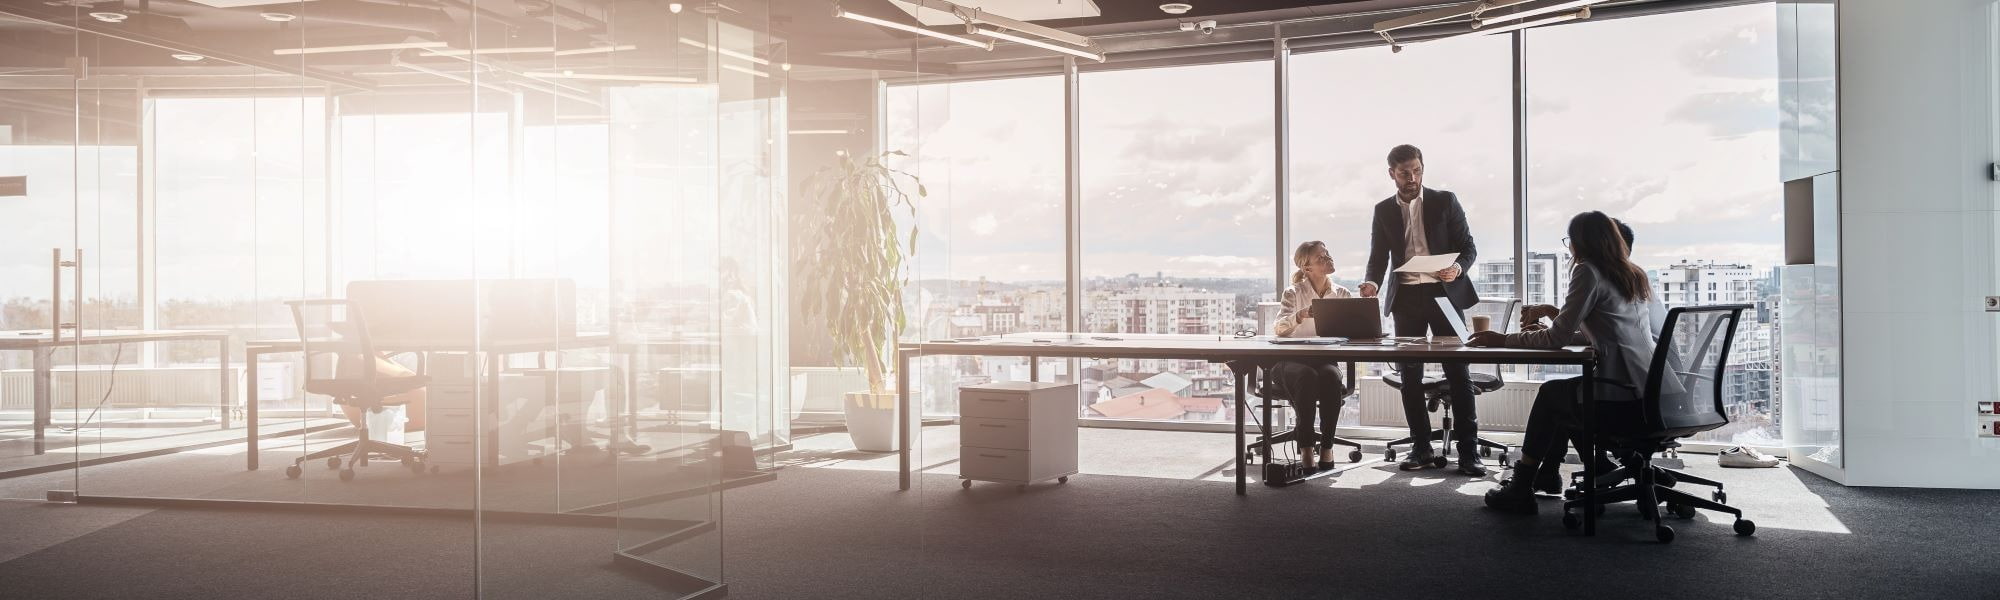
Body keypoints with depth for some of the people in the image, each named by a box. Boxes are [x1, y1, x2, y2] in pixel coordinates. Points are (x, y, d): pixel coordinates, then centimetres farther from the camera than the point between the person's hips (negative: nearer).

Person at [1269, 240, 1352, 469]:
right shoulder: (1294, 293, 1)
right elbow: (1278, 328, -18)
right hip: (1290, 362, -2)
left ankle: (1327, 446, -25)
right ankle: (1305, 446, -29)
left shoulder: (1342, 295, 10)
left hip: (1326, 359, 2)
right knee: (1307, 376, -36)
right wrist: (1301, 315, -36)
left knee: (1330, 376, -34)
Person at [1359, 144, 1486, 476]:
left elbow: (1468, 246, 1)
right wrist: (1372, 283, -13)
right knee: (1410, 374, 3)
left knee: (1458, 371, -4)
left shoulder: (1445, 201, 2)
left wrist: (1458, 268, -20)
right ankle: (1420, 447, 11)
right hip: (1406, 297, 3)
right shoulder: (1384, 211, 8)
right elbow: (1378, 257, 8)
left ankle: (1468, 450, -3)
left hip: (1444, 292, -2)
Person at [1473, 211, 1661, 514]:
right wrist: (1553, 313, 27)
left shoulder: (1588, 271, -7)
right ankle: (1544, 477, 32)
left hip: (1622, 399, -7)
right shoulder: (1633, 275, 16)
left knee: (1549, 394, 18)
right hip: (1651, 395, 7)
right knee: (1563, 393, 26)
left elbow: (1560, 336, -10)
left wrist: (1503, 340, 0)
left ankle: (1521, 488, 25)